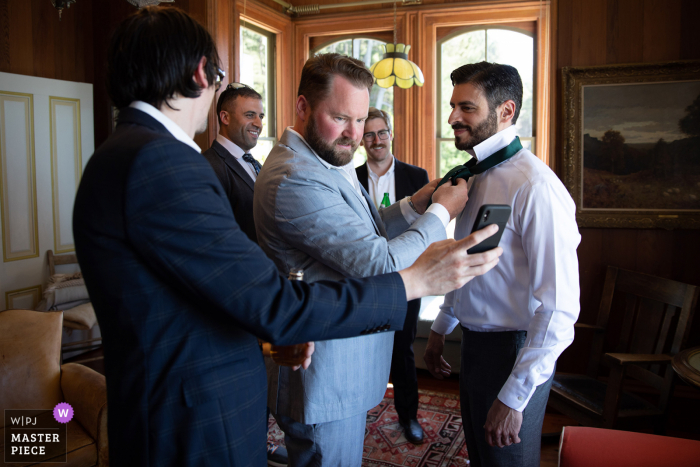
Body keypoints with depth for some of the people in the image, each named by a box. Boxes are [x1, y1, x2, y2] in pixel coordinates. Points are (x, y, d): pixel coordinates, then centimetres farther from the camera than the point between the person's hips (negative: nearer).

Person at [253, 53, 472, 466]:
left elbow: (361, 235, 13)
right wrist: (442, 212, -13)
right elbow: (380, 264, -25)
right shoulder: (297, 179, -25)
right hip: (326, 383, -10)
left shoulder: (327, 163, 9)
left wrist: (415, 205, 0)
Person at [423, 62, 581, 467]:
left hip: (513, 353, -8)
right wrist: (441, 329, 18)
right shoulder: (474, 176, 5)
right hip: (474, 342, 8)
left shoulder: (534, 186, -23)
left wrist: (514, 397, -21)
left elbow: (559, 308, -25)